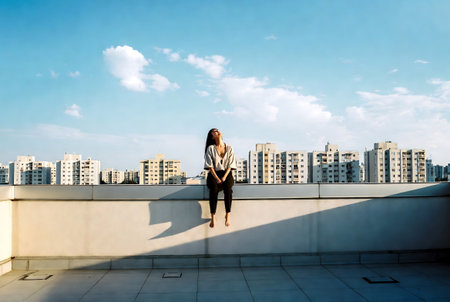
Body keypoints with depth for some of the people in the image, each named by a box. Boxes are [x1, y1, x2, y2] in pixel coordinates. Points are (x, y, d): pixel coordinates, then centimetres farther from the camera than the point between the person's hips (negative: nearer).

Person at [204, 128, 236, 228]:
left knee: (228, 188, -32)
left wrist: (224, 177, -12)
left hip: (226, 173, 1)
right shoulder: (210, 148, 2)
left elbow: (230, 165, 3)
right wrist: (217, 179, -15)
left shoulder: (229, 148, 8)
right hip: (214, 174, -1)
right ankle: (213, 217, -28)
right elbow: (210, 166, -4)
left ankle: (227, 215, -25)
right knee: (214, 188, -33)